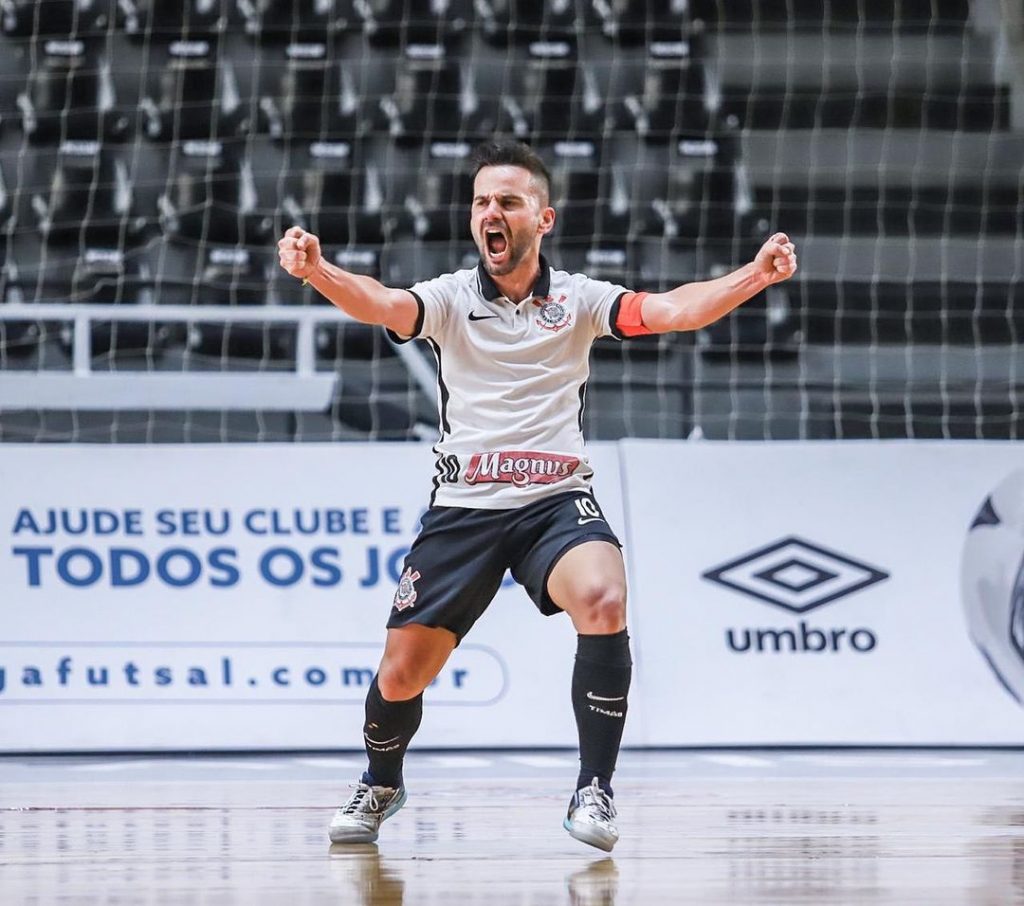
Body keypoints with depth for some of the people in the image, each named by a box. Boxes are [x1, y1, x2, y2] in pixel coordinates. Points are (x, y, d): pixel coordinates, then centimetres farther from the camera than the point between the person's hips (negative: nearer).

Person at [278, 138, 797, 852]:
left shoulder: (577, 299, 3)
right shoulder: (452, 298, 1)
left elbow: (668, 311, -10)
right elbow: (382, 305, -18)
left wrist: (754, 277, -27)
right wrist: (317, 271, -39)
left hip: (557, 499, -1)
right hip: (463, 506, 1)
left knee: (603, 601, -31)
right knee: (401, 676, -1)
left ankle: (594, 791, -19)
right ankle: (381, 785, 33)